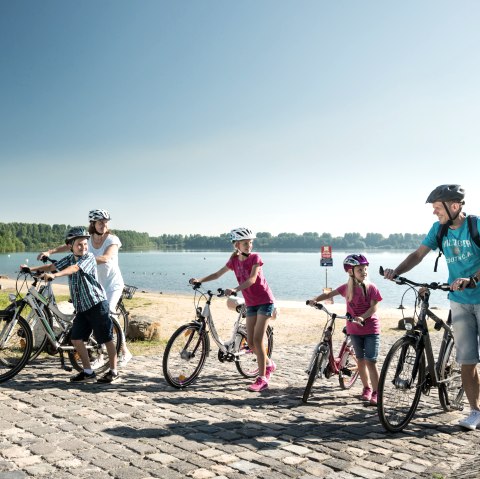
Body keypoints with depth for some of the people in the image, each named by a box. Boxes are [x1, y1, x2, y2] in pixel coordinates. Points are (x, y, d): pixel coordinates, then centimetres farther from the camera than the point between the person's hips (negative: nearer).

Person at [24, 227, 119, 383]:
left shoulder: (89, 257, -11)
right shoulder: (69, 259, 10)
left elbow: (75, 268, -27)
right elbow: (52, 266, 12)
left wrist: (55, 275, -40)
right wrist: (31, 268, 0)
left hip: (97, 304, -7)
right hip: (81, 307, 7)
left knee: (107, 339, -1)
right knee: (76, 339, 3)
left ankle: (113, 371, 11)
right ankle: (88, 372, 14)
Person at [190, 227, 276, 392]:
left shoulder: (255, 258, -12)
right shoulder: (234, 260, 2)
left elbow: (252, 279, -25)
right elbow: (217, 274, 9)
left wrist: (234, 289, -38)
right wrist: (199, 280, -3)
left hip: (265, 301, -6)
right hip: (251, 304, 6)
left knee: (257, 340, -12)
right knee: (251, 343, 4)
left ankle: (262, 378, -6)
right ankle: (269, 364, 29)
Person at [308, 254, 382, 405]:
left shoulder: (371, 288, -8)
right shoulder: (347, 288, 1)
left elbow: (373, 307, -14)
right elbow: (329, 294, 2)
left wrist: (362, 317, -29)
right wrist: (315, 299, -13)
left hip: (371, 328, -3)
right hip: (354, 329, 4)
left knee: (370, 361, -8)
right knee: (360, 359, 12)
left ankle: (376, 392, -1)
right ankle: (366, 388, 27)